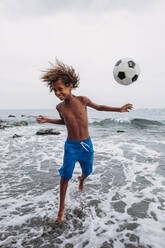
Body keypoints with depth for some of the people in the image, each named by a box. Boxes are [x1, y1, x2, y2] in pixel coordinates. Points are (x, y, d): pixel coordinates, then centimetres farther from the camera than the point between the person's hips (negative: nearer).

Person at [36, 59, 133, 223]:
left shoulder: (82, 100, -14)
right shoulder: (60, 107, -7)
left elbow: (99, 107, 4)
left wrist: (119, 109, 2)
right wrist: (47, 120, 4)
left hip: (86, 144, 0)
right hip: (70, 146, 0)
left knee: (87, 171, 18)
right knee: (65, 176, -2)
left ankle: (81, 179, 57)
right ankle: (62, 207, 18)